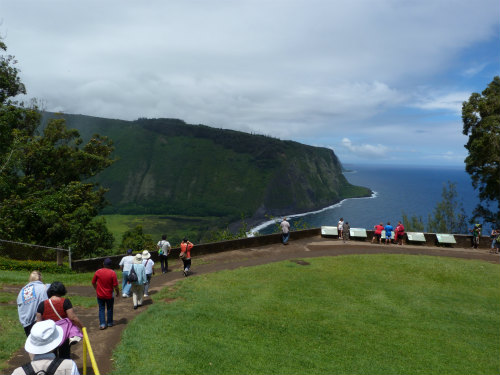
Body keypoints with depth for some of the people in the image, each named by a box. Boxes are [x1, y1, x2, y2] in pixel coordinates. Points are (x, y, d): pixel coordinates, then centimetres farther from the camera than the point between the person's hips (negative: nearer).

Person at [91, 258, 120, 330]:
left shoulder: (98, 272, -8)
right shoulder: (112, 273, -15)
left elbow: (93, 282, 3)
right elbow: (115, 285, -14)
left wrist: (96, 289, 20)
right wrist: (117, 293, 2)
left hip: (100, 295, 1)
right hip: (109, 295, -1)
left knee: (101, 309, 11)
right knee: (109, 309, 15)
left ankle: (102, 324, 4)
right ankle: (109, 323, 25)